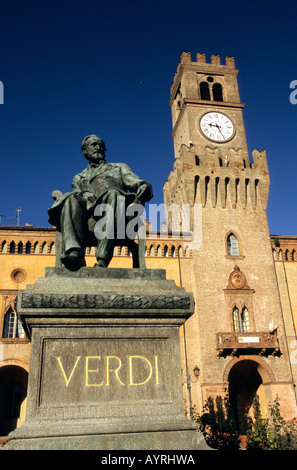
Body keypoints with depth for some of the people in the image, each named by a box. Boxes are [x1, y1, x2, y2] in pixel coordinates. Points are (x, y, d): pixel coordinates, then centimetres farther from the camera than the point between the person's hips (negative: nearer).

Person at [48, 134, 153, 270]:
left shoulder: (119, 167, 37)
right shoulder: (79, 178, 40)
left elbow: (136, 182, 21)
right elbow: (77, 194, 21)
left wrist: (144, 186, -5)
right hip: (89, 211, 1)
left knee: (113, 194, -37)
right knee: (70, 198, -31)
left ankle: (102, 260, -49)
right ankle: (74, 252, -52)